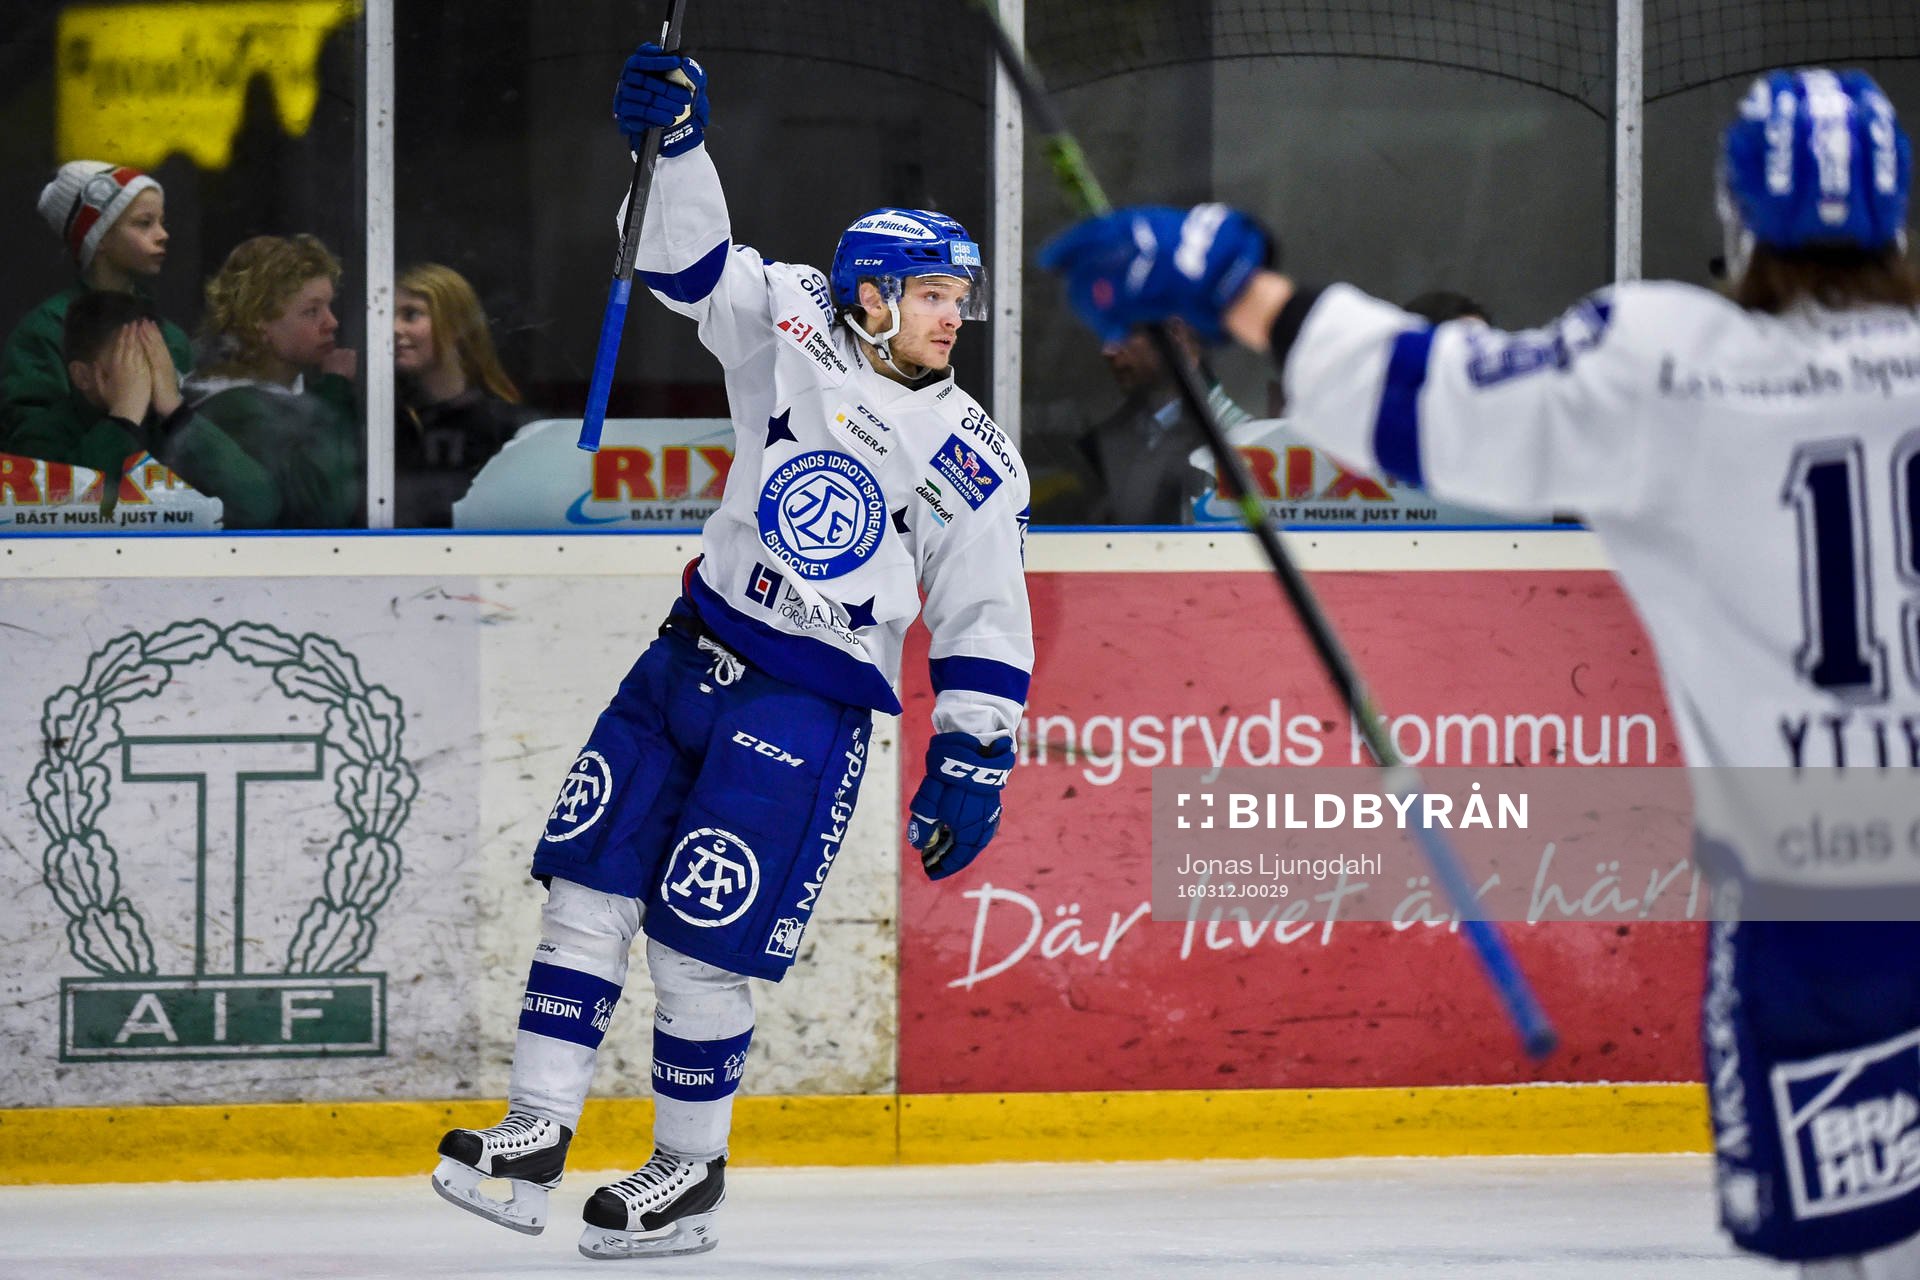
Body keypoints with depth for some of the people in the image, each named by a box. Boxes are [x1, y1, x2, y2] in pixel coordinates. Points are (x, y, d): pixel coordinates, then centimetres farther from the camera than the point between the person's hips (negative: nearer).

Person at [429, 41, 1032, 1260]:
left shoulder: (973, 462, -4)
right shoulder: (793, 324, 2)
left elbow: (988, 630, -2)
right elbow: (691, 260, 1)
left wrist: (972, 765, -7)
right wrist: (680, 138, -16)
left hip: (808, 712, -4)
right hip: (691, 655, 4)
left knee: (700, 949, -7)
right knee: (591, 886, 0)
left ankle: (690, 1175, 10)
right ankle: (536, 1137, 5)